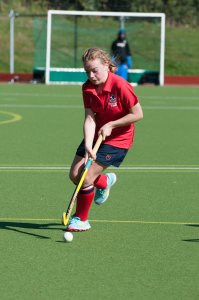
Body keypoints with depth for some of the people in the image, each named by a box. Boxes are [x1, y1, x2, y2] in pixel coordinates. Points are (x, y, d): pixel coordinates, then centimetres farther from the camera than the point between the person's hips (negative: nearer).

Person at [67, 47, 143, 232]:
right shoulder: (87, 88, -8)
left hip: (118, 139, -6)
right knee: (75, 174, 3)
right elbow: (89, 118, -13)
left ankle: (81, 219, 10)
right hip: (96, 135, 6)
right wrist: (88, 145, -27)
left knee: (86, 177, -11)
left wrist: (111, 125, -20)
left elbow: (137, 114, -18)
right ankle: (105, 181, 35)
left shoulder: (120, 86, -24)